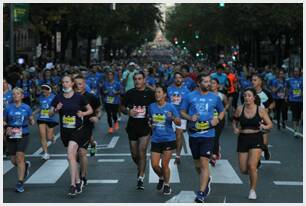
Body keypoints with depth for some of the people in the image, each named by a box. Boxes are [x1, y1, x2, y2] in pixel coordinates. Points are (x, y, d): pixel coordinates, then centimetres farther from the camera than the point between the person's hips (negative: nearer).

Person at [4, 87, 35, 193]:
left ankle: (20, 183, -10)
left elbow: (31, 119, 11)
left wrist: (32, 121, -12)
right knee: (14, 160, 7)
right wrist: (7, 126, -12)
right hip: (11, 136, 2)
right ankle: (26, 165, 42)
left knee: (20, 157, -15)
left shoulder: (26, 108, 2)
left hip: (23, 135, -2)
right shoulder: (8, 108, 4)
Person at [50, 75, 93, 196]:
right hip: (65, 131, 4)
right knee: (73, 157, 14)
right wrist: (56, 109, -18)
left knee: (70, 156, -20)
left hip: (77, 130, -4)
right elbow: (50, 113, 3)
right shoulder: (58, 98, 2)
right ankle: (78, 182, 28)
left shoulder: (79, 97, -5)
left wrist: (83, 113, -14)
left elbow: (90, 110, 5)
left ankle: (73, 185, -19)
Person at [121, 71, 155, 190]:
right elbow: (122, 108, 10)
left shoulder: (150, 93, -3)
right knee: (134, 154, 11)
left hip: (145, 126, -3)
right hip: (132, 127, 3)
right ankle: (140, 169, 40)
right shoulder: (130, 93, 2)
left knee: (142, 152, -11)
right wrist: (128, 111, -11)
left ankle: (140, 178, -6)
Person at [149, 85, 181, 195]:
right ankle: (161, 178, 32)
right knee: (154, 165, 1)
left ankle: (167, 185, 20)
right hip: (155, 140, 3)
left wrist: (173, 118, -25)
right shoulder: (151, 106, 3)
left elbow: (179, 123, -6)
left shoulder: (170, 107, -7)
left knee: (164, 164, 0)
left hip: (168, 139, -3)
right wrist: (151, 126, -1)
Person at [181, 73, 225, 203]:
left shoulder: (215, 98, 3)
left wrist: (218, 119, -3)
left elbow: (222, 111, 17)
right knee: (197, 164, 14)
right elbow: (182, 112, 8)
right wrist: (190, 117, -12)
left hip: (208, 135, -2)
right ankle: (206, 179, 44)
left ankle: (201, 193, -9)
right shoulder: (190, 96, 2)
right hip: (193, 134, 2)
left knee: (204, 163, -12)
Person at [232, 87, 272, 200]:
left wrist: (264, 126, -20)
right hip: (243, 139, 3)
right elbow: (235, 121, 13)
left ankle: (253, 190, 5)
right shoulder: (240, 109, -2)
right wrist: (235, 129, -7)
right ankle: (253, 171, 40)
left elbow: (270, 125, 1)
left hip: (256, 139, -3)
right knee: (243, 170, 3)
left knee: (252, 165, -16)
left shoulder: (261, 110, -6)